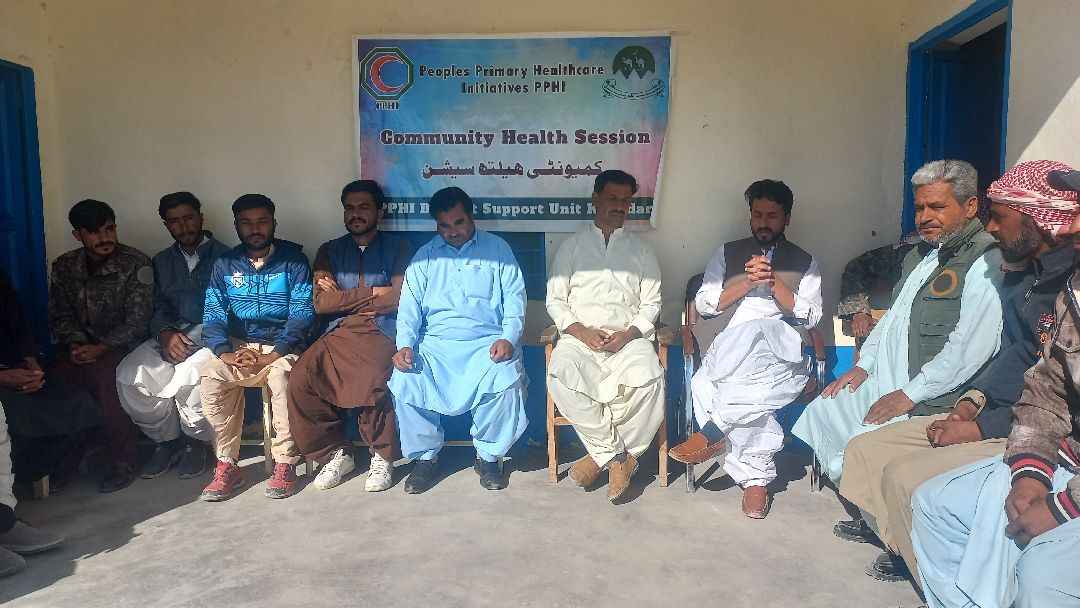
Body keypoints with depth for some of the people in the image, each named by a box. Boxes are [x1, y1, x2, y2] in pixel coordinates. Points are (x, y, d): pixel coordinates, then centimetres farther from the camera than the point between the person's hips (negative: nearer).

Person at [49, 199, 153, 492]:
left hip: (122, 345, -4)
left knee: (105, 371, -35)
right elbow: (59, 315, 10)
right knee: (53, 374, -27)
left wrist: (101, 347, -21)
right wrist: (75, 343, -10)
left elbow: (138, 320, -11)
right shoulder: (64, 266, 7)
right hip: (81, 345, 4)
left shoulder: (136, 264, -7)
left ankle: (123, 462, -24)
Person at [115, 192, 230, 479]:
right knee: (130, 374, -22)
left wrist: (189, 338, -16)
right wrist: (165, 333, -9)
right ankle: (166, 439, -2)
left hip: (210, 337, -5)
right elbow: (159, 309, 15)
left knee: (191, 373, -35)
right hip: (170, 336, 5)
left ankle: (196, 441, -8)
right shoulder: (162, 262, 21)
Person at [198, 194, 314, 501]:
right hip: (238, 346, 3)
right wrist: (224, 352, -18)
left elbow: (302, 313, -8)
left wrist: (273, 355, -21)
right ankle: (227, 465, -15)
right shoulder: (225, 265, 10)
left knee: (281, 375, -34)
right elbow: (213, 314, 2)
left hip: (282, 347, -3)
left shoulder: (293, 260, 1)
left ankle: (285, 463, -21)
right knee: (210, 377, -26)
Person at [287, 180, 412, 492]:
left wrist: (343, 296, 2)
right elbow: (321, 303, 6)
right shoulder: (329, 251, 21)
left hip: (380, 333, -3)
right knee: (300, 377, -25)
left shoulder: (397, 248, 13)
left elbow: (396, 298, -3)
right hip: (337, 335, 3)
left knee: (370, 378, -34)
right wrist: (373, 293, 1)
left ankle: (382, 457, -12)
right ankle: (335, 453, -7)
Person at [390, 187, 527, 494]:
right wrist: (405, 344, -11)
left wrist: (508, 338, -14)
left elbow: (515, 298, 3)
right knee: (404, 379, -26)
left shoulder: (497, 248, 10)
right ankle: (425, 455, -4)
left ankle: (489, 455, -8)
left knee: (505, 378, -32)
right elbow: (409, 306, 8)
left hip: (487, 342, -2)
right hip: (435, 344, 2)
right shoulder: (425, 255, 15)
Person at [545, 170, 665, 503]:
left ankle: (601, 453, -14)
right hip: (580, 337, 0)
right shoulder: (572, 246, 13)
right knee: (561, 375, -33)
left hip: (629, 338, 1)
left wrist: (628, 334, -7)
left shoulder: (641, 250, 16)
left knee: (648, 378, -33)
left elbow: (651, 303, 12)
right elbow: (555, 300, 8)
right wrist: (581, 331, -9)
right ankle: (618, 456, -19)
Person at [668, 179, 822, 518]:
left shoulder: (805, 263, 19)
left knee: (755, 328, -39)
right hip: (729, 359, 1)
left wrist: (774, 282, -6)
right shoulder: (728, 254, 21)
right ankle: (757, 477, -26)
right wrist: (747, 282, -3)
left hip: (783, 353, -1)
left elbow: (810, 317, 6)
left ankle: (712, 431, -35)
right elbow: (704, 304, 10)